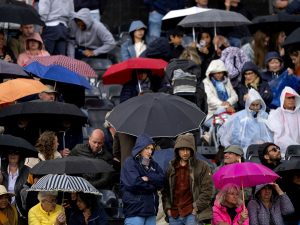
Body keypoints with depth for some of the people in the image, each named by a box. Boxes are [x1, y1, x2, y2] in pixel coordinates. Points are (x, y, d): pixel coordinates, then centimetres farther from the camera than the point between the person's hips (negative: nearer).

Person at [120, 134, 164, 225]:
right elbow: (134, 183, -15)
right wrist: (152, 186, -2)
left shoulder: (153, 164, 17)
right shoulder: (130, 163, -3)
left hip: (151, 210, 6)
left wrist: (148, 178, -13)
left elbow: (161, 180, 3)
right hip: (135, 210, -6)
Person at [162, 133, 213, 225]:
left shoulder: (202, 167, 0)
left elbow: (207, 190, -4)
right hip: (174, 215, 5)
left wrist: (196, 207, -10)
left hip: (192, 214, -5)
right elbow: (165, 190, 17)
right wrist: (167, 208, 5)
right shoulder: (171, 168, 14)